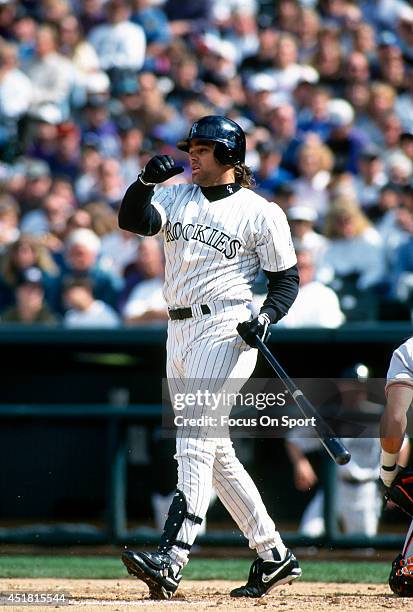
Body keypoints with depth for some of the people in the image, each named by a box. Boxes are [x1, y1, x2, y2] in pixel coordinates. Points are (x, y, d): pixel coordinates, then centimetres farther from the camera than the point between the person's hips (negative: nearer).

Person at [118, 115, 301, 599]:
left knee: (196, 442, -18)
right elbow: (131, 220, -3)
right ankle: (272, 555, 19)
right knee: (216, 452, 10)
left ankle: (171, 560, -28)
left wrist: (266, 317, -16)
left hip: (226, 332, -7)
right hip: (179, 334, 7)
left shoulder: (261, 213, 0)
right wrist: (147, 179, -19)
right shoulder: (177, 197, 14)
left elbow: (287, 277, 1)